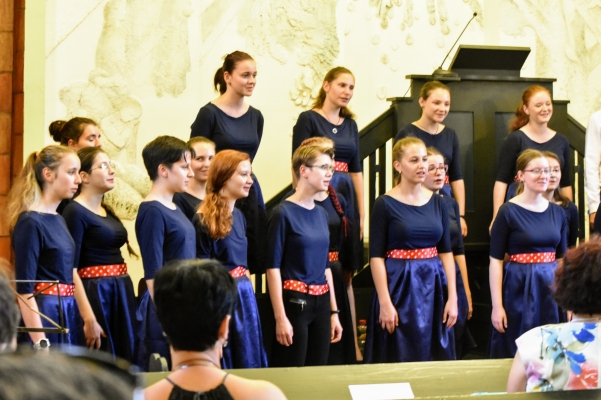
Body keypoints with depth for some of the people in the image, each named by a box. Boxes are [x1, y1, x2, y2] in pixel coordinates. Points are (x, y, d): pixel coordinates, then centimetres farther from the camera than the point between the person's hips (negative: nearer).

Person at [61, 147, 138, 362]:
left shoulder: (107, 211, 16)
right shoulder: (75, 212, -10)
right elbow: (70, 266, -13)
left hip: (122, 290, 8)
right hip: (95, 293, -8)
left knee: (128, 358, 7)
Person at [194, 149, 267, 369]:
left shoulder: (238, 216, 11)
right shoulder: (205, 221, -13)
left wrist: (246, 288, 14)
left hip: (245, 295, 8)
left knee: (250, 361, 11)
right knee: (227, 365, 1)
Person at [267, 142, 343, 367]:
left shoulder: (321, 214, 10)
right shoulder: (284, 213, -9)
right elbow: (273, 267, -11)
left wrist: (334, 312, 15)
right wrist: (280, 317, -16)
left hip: (321, 303, 7)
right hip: (294, 302, -7)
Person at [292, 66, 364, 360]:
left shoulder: (350, 124, 15)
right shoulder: (308, 119, -3)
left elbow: (356, 170, 16)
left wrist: (362, 213, 10)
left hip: (346, 199, 6)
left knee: (346, 275, 8)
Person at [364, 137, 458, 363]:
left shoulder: (437, 203, 8)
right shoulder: (385, 204, -5)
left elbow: (446, 252, 9)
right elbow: (376, 257, -8)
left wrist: (452, 297, 1)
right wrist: (385, 303, -15)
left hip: (433, 286, 4)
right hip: (399, 287, -4)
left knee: (435, 359, 6)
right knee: (401, 361, 0)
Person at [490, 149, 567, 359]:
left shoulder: (557, 212, 8)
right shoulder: (508, 212, -7)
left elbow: (562, 257, 13)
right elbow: (495, 261, -8)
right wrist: (497, 306, -13)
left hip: (551, 288, 5)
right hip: (519, 289, -5)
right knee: (516, 355, 0)